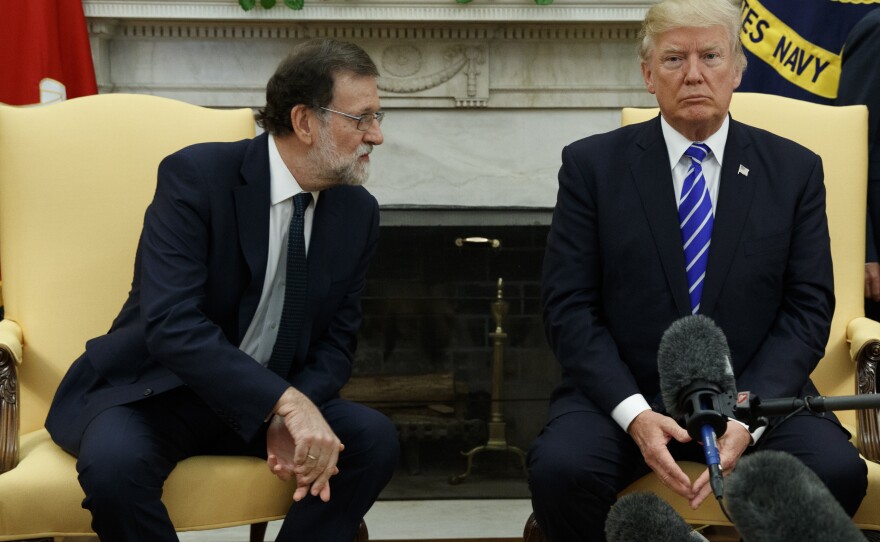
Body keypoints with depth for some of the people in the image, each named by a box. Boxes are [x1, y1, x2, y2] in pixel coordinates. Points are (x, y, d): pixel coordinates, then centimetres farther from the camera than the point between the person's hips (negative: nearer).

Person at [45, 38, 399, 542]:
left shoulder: (358, 211, 0)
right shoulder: (195, 177, -18)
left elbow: (336, 342, 4)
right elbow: (170, 322, -28)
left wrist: (296, 422, -19)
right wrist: (286, 404, -38)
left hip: (274, 397, 5)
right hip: (157, 391, -5)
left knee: (375, 438, -20)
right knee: (115, 461, -36)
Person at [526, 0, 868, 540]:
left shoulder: (795, 170, 7)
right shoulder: (593, 165, 3)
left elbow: (808, 309, 2)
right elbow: (570, 308, -1)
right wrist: (634, 413, -17)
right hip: (624, 393, -1)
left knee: (837, 471, -28)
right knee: (560, 468, -31)